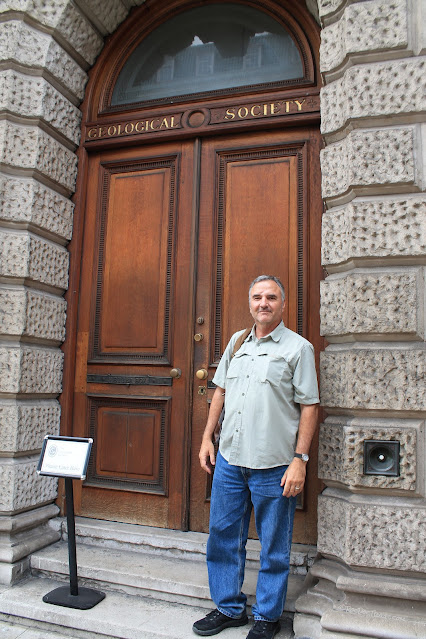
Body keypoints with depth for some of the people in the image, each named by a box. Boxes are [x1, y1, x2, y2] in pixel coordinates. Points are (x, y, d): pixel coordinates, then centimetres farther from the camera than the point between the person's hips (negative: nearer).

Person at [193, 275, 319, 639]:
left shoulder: (298, 347, -4)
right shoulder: (237, 342, 11)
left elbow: (309, 406, -7)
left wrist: (300, 459, -12)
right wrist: (208, 436, 13)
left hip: (273, 466, -5)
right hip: (229, 459, 5)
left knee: (274, 547, 9)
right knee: (223, 536, 15)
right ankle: (229, 608, 34)